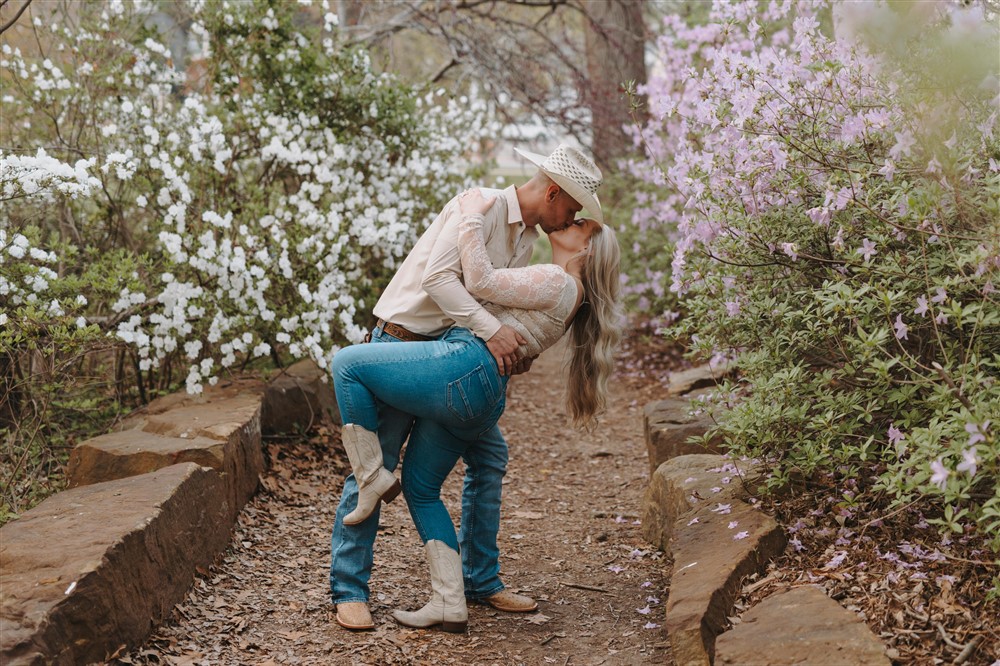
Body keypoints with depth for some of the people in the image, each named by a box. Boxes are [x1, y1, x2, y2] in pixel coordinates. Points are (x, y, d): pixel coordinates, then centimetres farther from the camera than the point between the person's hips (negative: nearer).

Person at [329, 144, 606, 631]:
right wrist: (491, 329, -33)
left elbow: (496, 303, 13)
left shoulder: (527, 238, 11)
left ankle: (481, 580, 16)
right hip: (402, 342, -9)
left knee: (489, 454, 6)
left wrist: (514, 353, -6)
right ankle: (349, 590, 0)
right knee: (376, 466, -8)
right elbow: (438, 276, -27)